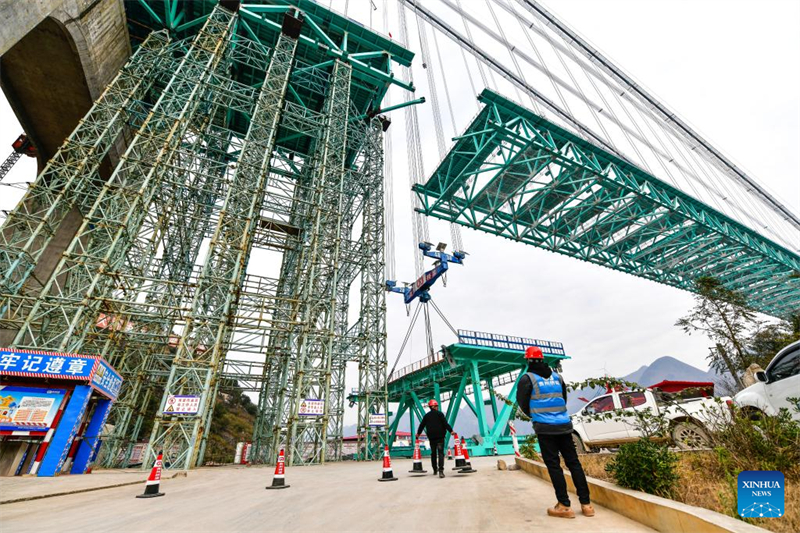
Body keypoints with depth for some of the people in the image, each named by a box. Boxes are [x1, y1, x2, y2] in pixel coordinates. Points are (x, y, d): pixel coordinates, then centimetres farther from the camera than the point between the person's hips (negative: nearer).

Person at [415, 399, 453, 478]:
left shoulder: (426, 416, 9)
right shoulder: (440, 414, -2)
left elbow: (422, 425, 14)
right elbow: (445, 423, -10)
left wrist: (418, 433, 27)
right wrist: (451, 431, -5)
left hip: (431, 437, 4)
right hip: (440, 437, -4)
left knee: (433, 453, 16)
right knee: (440, 453, -6)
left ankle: (435, 470, 25)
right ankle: (441, 470, -20)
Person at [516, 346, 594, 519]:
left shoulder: (527, 378, -6)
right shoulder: (557, 376, 10)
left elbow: (523, 403, 0)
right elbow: (564, 399, 20)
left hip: (545, 427, -5)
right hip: (564, 425, 5)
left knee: (554, 465, 2)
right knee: (574, 463, 12)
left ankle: (564, 506, 4)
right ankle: (586, 504, 16)